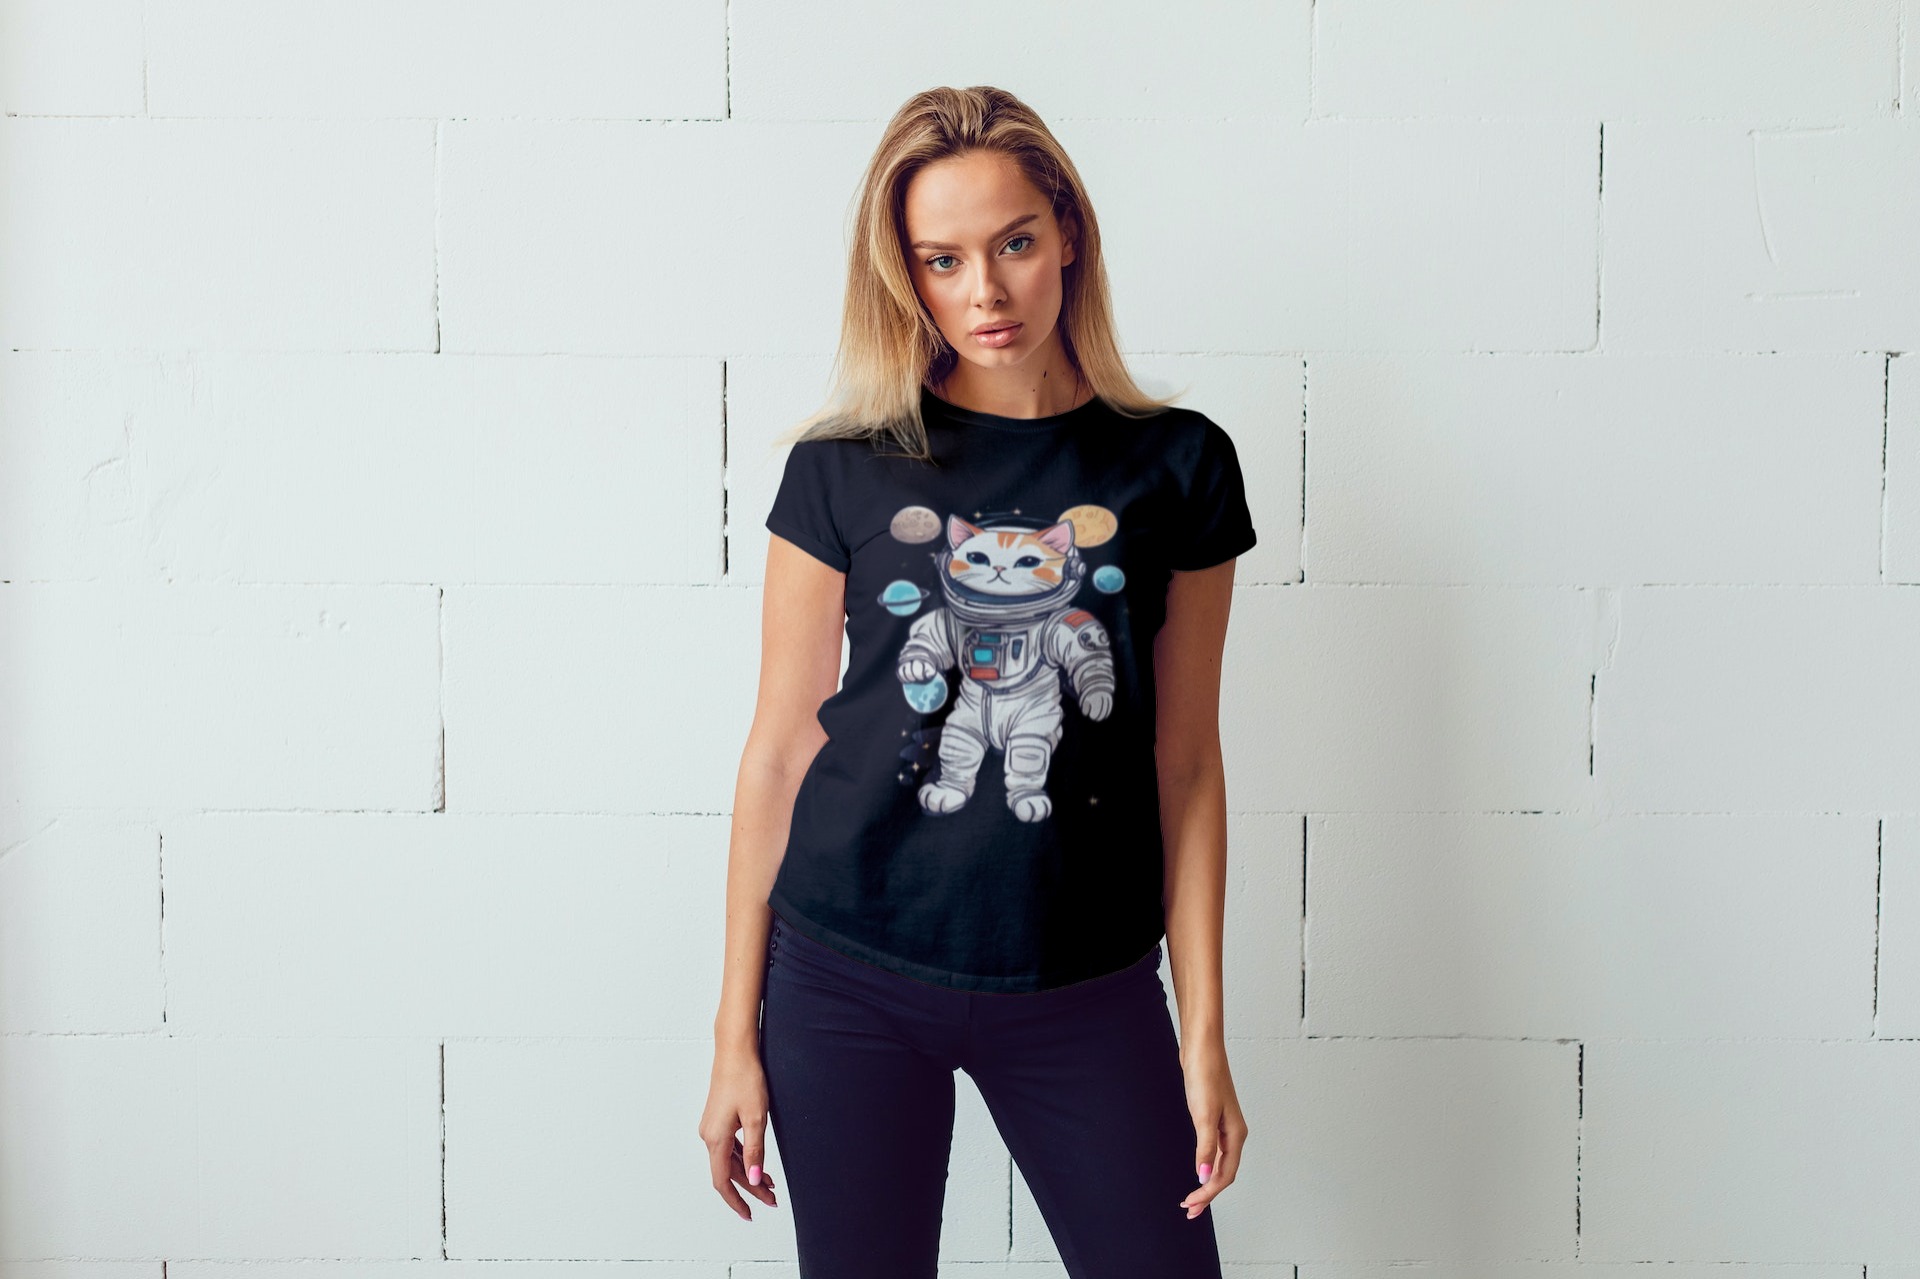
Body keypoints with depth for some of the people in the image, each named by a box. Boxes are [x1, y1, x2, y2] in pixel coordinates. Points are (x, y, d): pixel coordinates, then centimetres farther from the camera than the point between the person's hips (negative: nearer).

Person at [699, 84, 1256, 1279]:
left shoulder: (1179, 465, -1)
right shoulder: (845, 470, -2)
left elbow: (1184, 763, 2)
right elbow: (781, 750, 0)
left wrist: (1205, 1035, 1)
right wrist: (738, 1034, 1)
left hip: (1088, 991, 1)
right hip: (851, 980, 0)